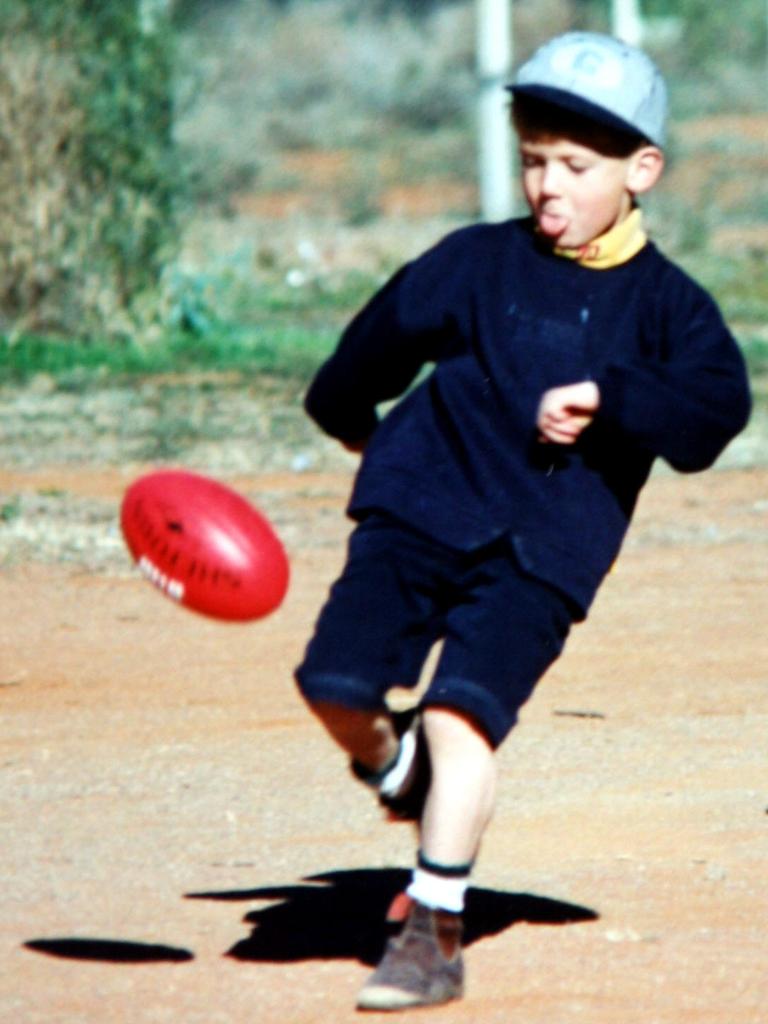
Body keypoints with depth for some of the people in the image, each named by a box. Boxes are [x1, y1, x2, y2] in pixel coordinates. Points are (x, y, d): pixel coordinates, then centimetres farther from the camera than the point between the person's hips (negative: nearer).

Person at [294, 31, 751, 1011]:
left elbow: (717, 408, -13)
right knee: (337, 682, -13)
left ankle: (434, 931, -13)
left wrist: (607, 397, -22)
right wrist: (351, 415, 36)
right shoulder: (477, 263, 6)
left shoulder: (666, 304, 1)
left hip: (543, 552, -3)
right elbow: (388, 331, 23)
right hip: (420, 513, 3)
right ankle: (399, 770, 23)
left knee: (461, 711, -20)